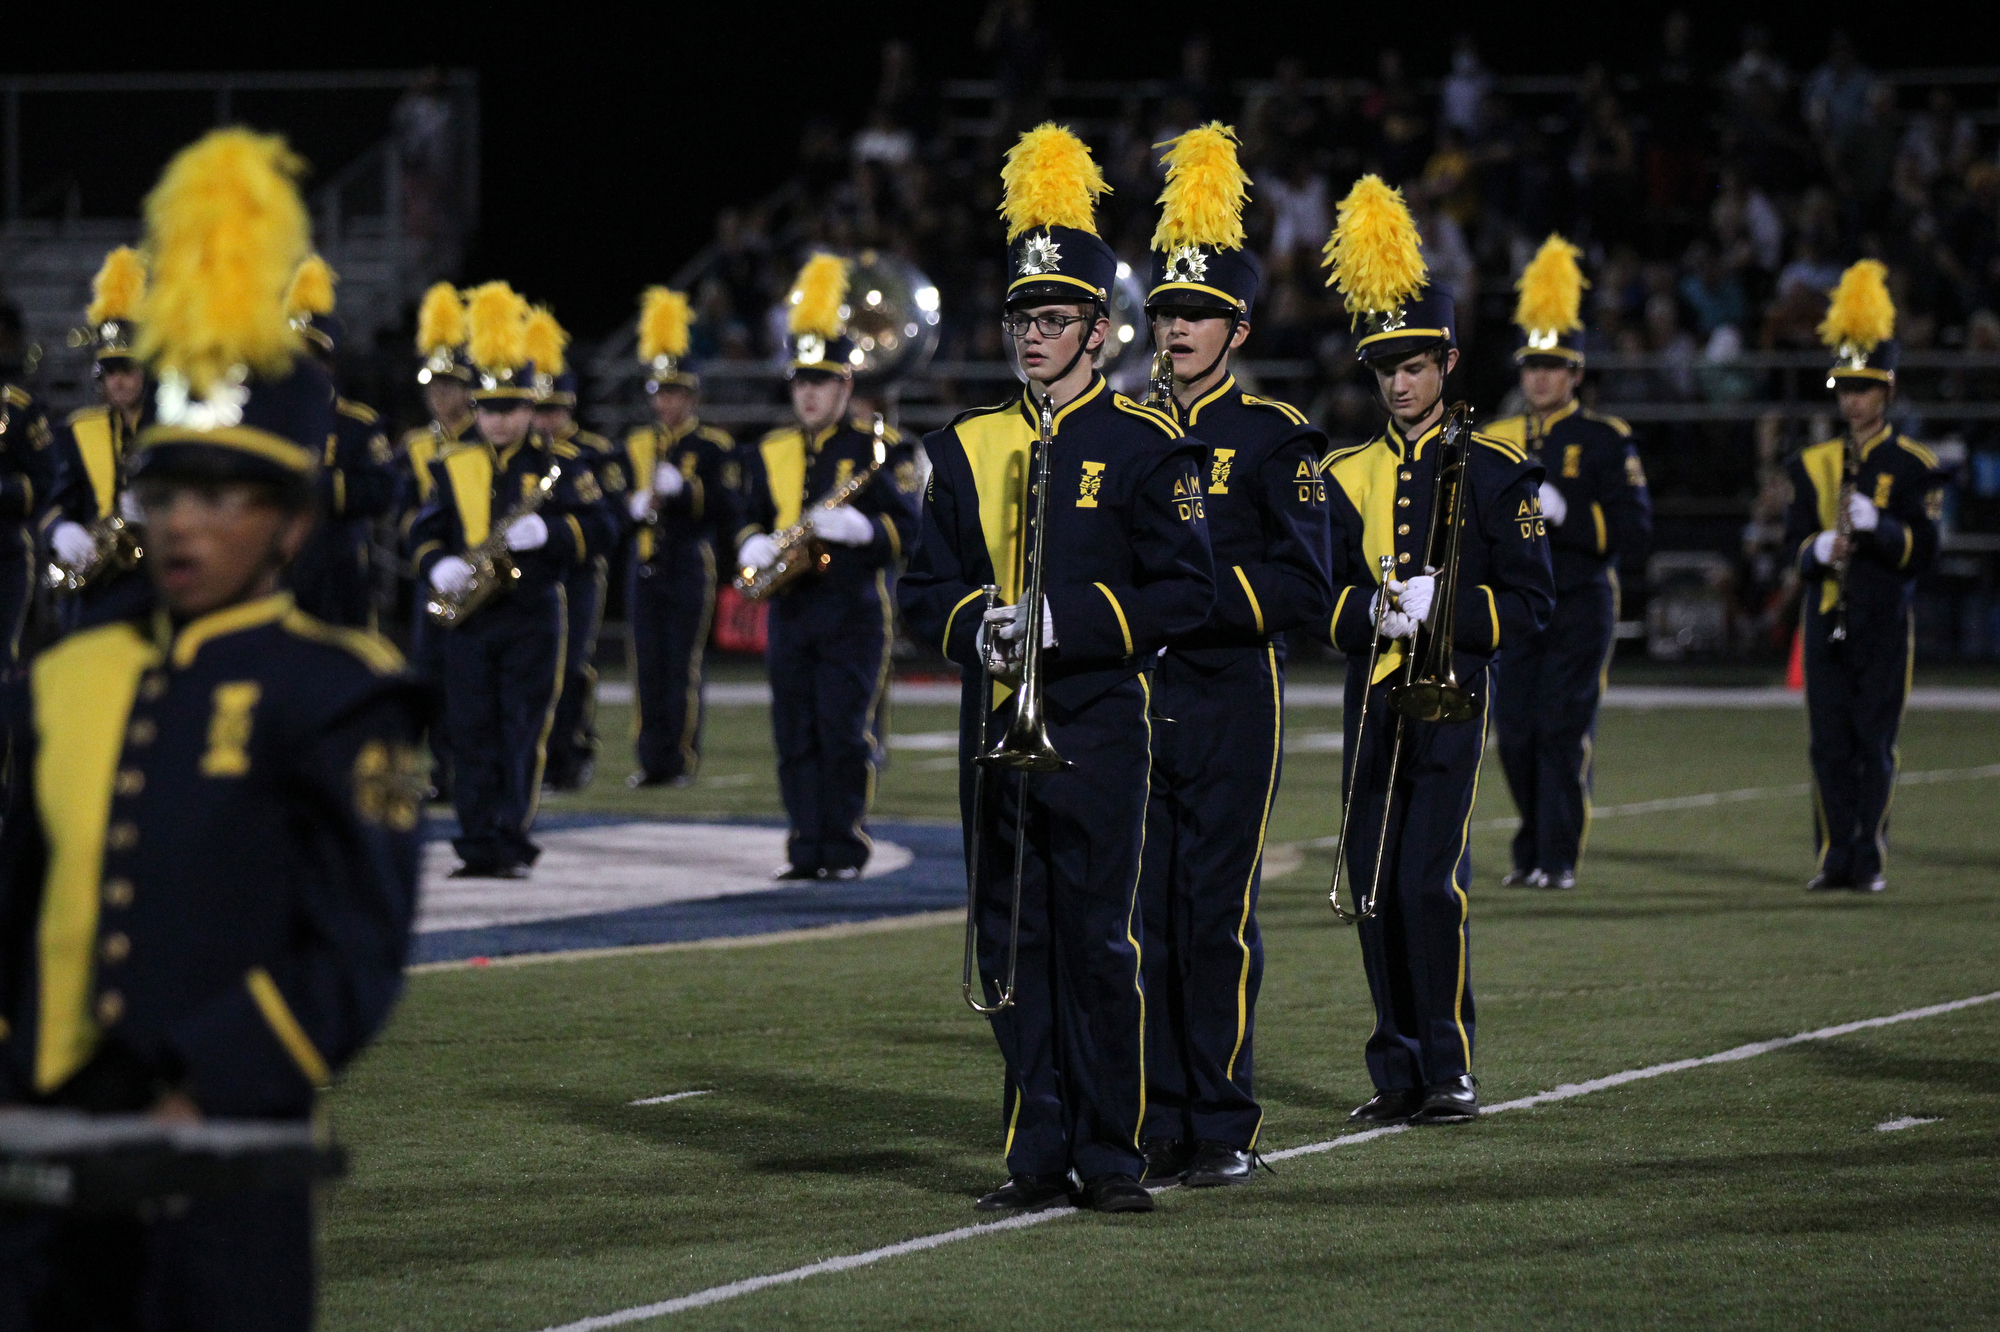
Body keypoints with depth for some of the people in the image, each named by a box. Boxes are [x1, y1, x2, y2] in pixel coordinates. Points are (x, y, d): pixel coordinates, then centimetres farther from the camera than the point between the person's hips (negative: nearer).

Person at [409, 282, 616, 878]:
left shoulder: (560, 464, 1)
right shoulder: (453, 466, 9)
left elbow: (599, 528, -4)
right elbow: (425, 530, 9)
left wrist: (548, 533, -21)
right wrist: (439, 567, -12)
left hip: (533, 617, -2)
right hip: (468, 617, 2)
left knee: (523, 733, -3)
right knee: (472, 734, 2)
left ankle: (513, 841, -1)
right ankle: (478, 846, 5)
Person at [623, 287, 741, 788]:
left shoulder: (713, 446, 0)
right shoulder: (636, 446, 14)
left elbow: (728, 506, -10)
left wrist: (683, 488, -23)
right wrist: (636, 506, -7)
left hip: (690, 564, -4)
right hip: (645, 566, 4)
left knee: (683, 666, -5)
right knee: (648, 666, 3)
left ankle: (683, 759, 0)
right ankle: (652, 760, 7)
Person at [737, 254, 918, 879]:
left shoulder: (878, 449, -1)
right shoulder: (771, 453, 12)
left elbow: (909, 528, -6)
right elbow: (753, 517, 18)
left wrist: (862, 528, -24)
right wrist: (753, 546, -5)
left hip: (855, 611, -4)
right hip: (790, 611, 4)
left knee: (844, 732, -7)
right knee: (796, 736, 3)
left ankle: (845, 849, 0)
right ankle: (806, 846, 9)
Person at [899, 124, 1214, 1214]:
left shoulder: (1144, 446, -1)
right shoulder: (968, 446, 12)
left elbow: (1185, 591, -5)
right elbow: (925, 586, 13)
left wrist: (1066, 621, -16)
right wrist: (974, 623, -9)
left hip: (1098, 725, -4)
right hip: (993, 726, 4)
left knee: (1100, 941, -4)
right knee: (1012, 945, 5)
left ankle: (1110, 1155, 4)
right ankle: (1036, 1154, 11)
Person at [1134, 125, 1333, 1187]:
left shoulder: (1276, 438, -1)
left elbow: (1306, 588, -7)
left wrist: (1199, 586, -17)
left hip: (1230, 701, -4)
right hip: (1136, 699, 4)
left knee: (1218, 916, -4)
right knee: (1146, 914, 3)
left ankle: (1225, 1129, 3)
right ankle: (1162, 1125, 9)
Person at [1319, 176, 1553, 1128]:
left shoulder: (1492, 471, 1)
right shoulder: (1344, 476, 11)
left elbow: (1530, 602, -1)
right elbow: (1313, 599, 10)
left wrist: (1443, 606, -16)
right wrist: (1369, 609, -11)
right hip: (1370, 699, 4)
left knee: (1429, 880, -13)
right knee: (1376, 887, 4)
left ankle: (1449, 1068, -4)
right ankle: (1397, 1074, 12)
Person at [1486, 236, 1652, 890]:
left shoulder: (1605, 441, 0)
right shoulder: (1497, 440, 13)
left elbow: (1635, 532, -7)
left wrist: (1565, 512, -19)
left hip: (1579, 608, -4)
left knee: (1564, 731, -9)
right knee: (1516, 736, 2)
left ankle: (1559, 860, -5)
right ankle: (1531, 851, 18)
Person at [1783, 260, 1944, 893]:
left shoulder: (1912, 465, 0)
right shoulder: (1815, 465, 12)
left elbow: (1922, 550, -5)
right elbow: (1795, 540, 11)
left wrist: (1876, 524, -21)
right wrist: (1818, 550, -11)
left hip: (1884, 623, -3)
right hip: (1826, 620, 3)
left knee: (1874, 742, -3)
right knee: (1829, 744, 1)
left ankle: (1869, 858, 4)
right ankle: (1836, 857, 6)